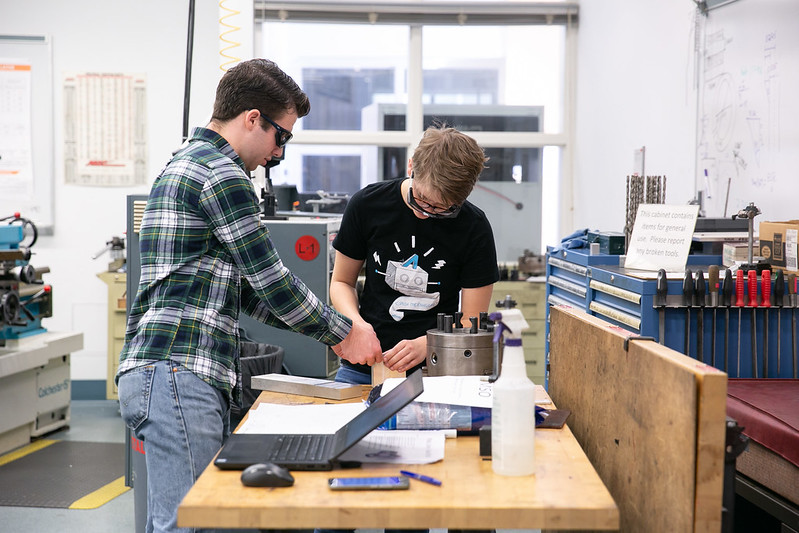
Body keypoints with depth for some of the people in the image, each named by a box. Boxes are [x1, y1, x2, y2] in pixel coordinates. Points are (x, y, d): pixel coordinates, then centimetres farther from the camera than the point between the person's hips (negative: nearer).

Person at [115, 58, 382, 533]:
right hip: (177, 374, -11)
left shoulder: (188, 163, 24)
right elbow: (271, 280, -11)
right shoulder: (222, 174, -10)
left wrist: (329, 329, 20)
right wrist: (344, 334, 3)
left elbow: (242, 287, 26)